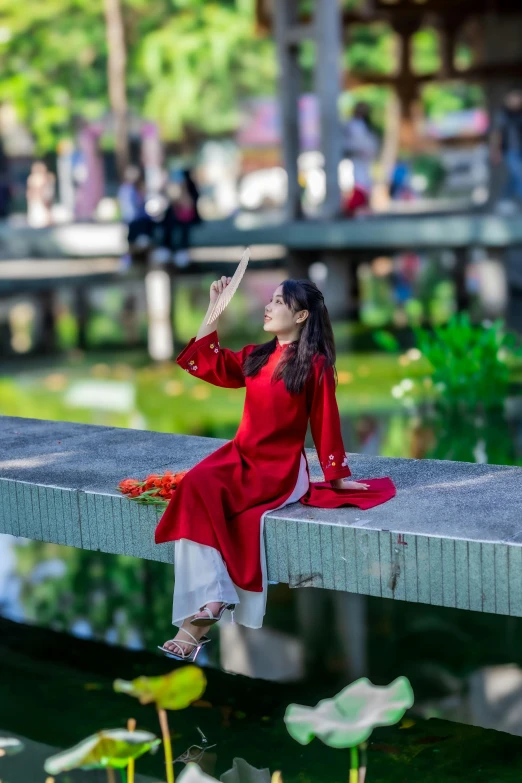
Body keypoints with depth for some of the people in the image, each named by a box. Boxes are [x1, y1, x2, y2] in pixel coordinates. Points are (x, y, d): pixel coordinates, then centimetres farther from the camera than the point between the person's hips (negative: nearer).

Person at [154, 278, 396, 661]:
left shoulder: (315, 365, -7)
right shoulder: (256, 356, 13)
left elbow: (325, 422, -3)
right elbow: (205, 363, 18)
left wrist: (338, 477, 3)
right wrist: (216, 308, 14)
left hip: (281, 466, -6)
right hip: (240, 455, 6)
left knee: (208, 500, -28)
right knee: (196, 487, -26)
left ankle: (207, 603, -18)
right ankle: (206, 603, -34)